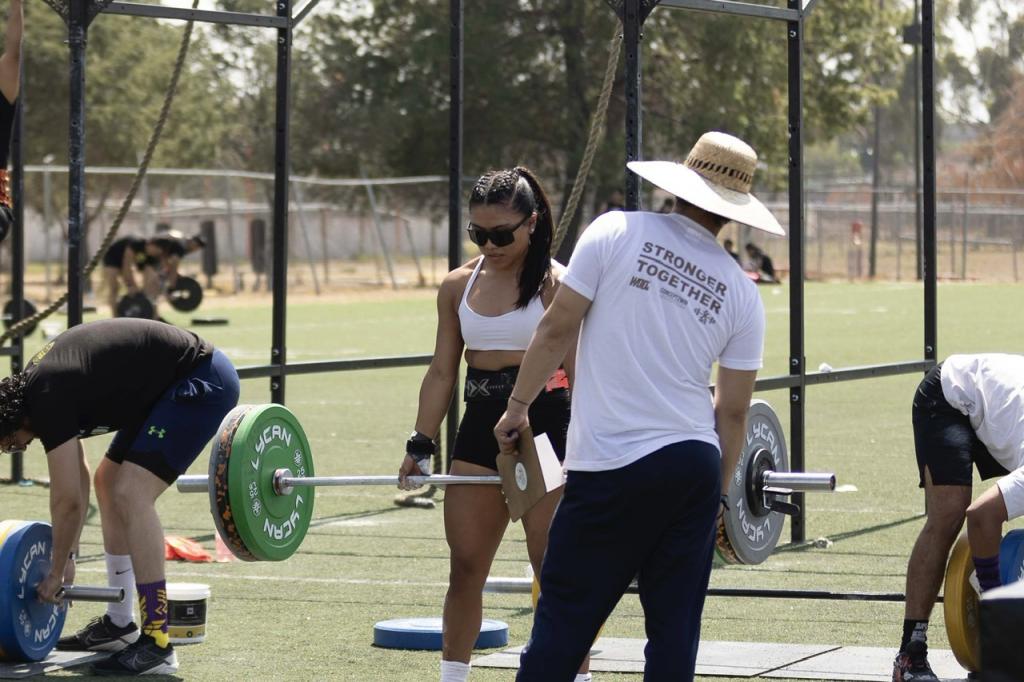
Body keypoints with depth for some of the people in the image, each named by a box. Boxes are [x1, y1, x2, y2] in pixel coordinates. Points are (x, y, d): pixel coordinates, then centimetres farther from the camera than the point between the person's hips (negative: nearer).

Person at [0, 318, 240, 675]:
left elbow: (67, 500, -14)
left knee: (131, 494, -19)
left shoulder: (48, 398, -20)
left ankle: (156, 644, -17)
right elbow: (76, 478, 21)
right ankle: (119, 624, 25)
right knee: (108, 481, 18)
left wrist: (56, 572, -1)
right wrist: (66, 556, 24)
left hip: (202, 383, -11)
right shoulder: (37, 381, 9)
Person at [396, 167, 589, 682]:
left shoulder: (556, 285, -8)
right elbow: (442, 372, 9)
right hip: (480, 430, 5)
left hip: (545, 431, -5)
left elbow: (576, 374, -10)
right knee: (465, 566, 8)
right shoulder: (458, 286, 7)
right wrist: (420, 446, 2)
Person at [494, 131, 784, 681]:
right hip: (695, 466, 3)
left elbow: (557, 328, -4)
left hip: (611, 465, -3)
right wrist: (718, 492, 19)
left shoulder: (616, 233, -3)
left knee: (565, 616, 2)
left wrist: (518, 405, 7)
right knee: (675, 626, 8)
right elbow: (732, 410, 8)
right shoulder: (741, 293, 6)